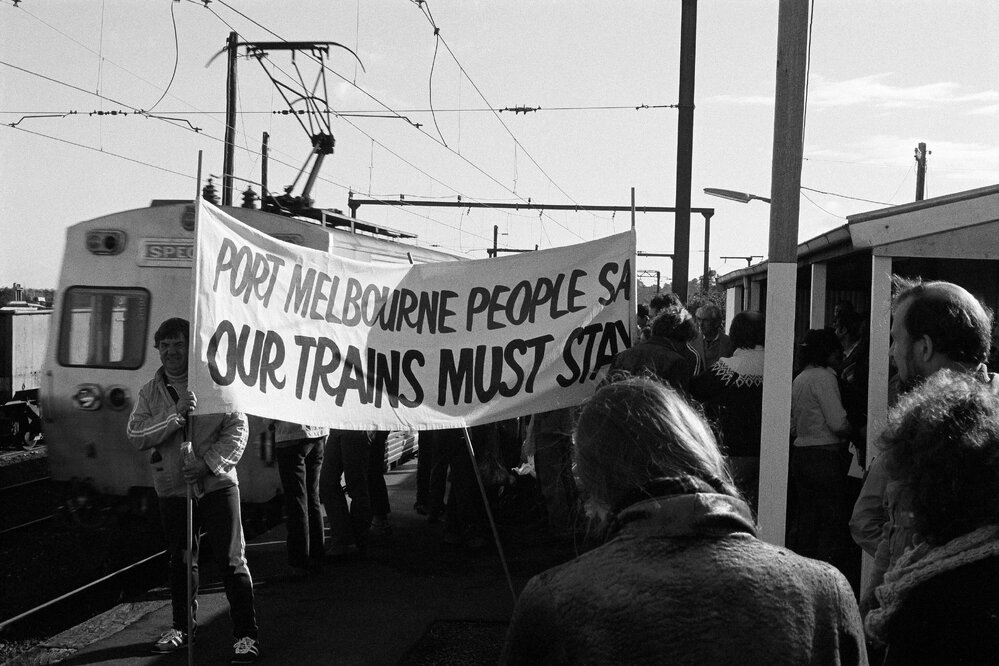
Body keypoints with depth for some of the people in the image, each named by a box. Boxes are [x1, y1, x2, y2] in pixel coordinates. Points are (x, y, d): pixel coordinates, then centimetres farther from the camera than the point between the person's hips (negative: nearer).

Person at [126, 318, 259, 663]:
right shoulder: (149, 392, 5)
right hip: (172, 488, 3)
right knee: (181, 561, 18)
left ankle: (246, 635, 4)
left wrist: (209, 463, -18)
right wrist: (175, 416, -19)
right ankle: (182, 627, 35)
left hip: (217, 483, -3)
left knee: (231, 560, -4)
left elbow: (238, 429, -7)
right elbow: (136, 436, -7)